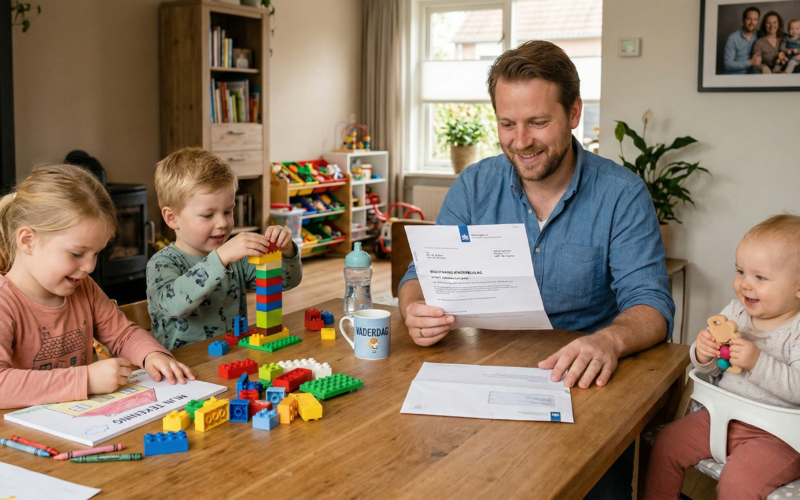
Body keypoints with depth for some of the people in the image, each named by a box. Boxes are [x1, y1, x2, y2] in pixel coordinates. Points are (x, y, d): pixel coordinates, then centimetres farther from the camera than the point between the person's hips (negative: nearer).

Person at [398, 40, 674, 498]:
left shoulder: (623, 194, -5)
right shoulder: (474, 186, 2)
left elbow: (650, 302, -11)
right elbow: (423, 274, 2)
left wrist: (610, 339, -35)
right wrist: (417, 310, -23)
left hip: (583, 380, -2)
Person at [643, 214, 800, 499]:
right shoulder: (735, 312, 3)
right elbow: (710, 370, 10)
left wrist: (758, 362, -33)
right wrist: (703, 355, -13)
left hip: (775, 434, -6)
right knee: (666, 445, 0)